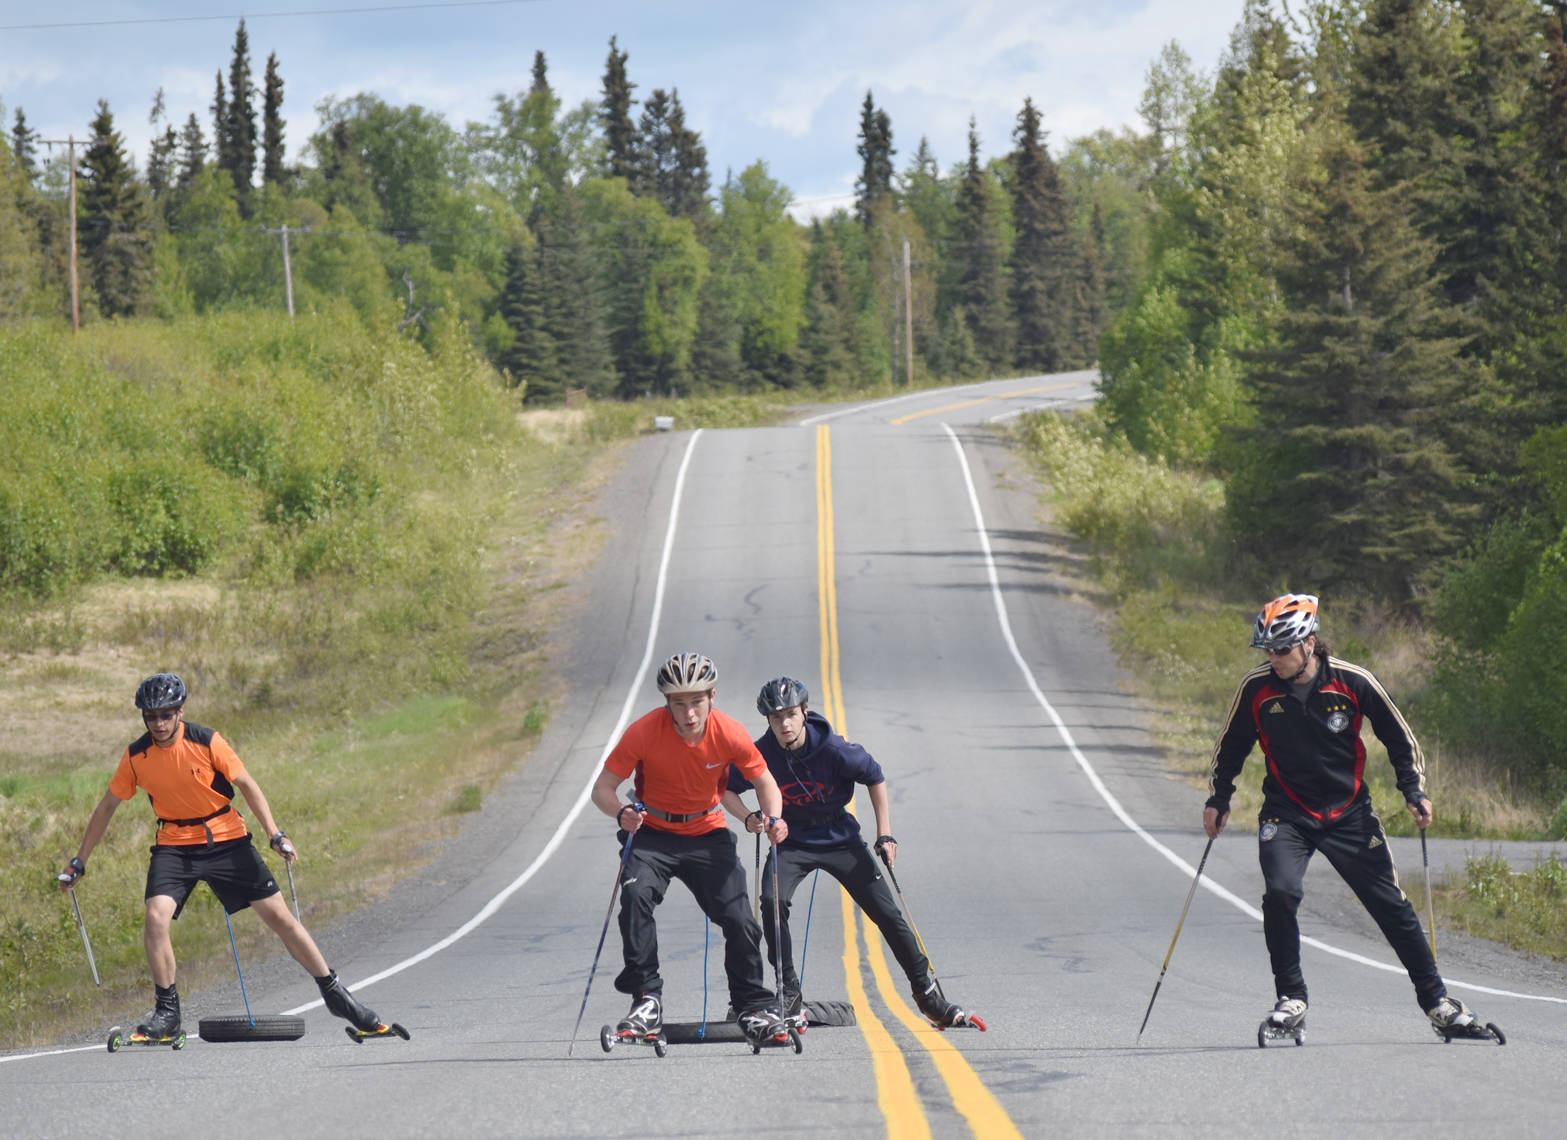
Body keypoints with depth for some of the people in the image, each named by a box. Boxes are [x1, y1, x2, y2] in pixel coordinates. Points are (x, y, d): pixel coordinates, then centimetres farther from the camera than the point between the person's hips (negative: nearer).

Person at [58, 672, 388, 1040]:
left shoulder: (206, 742, -14)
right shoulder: (136, 756, -8)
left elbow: (246, 784, -5)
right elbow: (107, 807, 4)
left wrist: (276, 835, -13)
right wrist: (79, 862, 7)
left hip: (226, 839, -1)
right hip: (175, 844, 1)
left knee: (278, 916, -2)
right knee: (155, 917, -22)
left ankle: (334, 993, 12)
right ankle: (167, 1012, -9)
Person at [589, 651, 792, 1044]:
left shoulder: (730, 734, -17)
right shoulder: (644, 732, -22)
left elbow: (763, 780, 0)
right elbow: (603, 788, -17)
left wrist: (773, 819, -19)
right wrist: (622, 813, -38)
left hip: (707, 835, 1)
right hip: (652, 834, -1)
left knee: (739, 920, -7)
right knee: (636, 895, -28)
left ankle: (753, 1008, 16)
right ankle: (646, 1001, -21)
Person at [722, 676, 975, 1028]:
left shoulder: (833, 749, -21)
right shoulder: (761, 755, -17)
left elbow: (874, 777, -6)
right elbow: (726, 789, -2)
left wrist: (884, 835, -6)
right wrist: (748, 818, -21)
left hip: (840, 838, 0)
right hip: (792, 841, 0)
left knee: (887, 914, -2)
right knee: (772, 900, -25)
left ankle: (926, 991, 13)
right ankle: (789, 993, -13)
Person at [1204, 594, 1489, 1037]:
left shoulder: (1353, 682, -11)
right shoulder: (1256, 688, -9)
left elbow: (1399, 738, 3)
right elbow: (1231, 747, 10)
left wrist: (1414, 791, -4)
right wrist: (1218, 798, 6)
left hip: (1349, 813, 0)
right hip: (1286, 814, 0)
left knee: (1392, 906, 2)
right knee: (1280, 892, -24)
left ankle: (1436, 1001, 16)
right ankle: (1291, 999, -9)